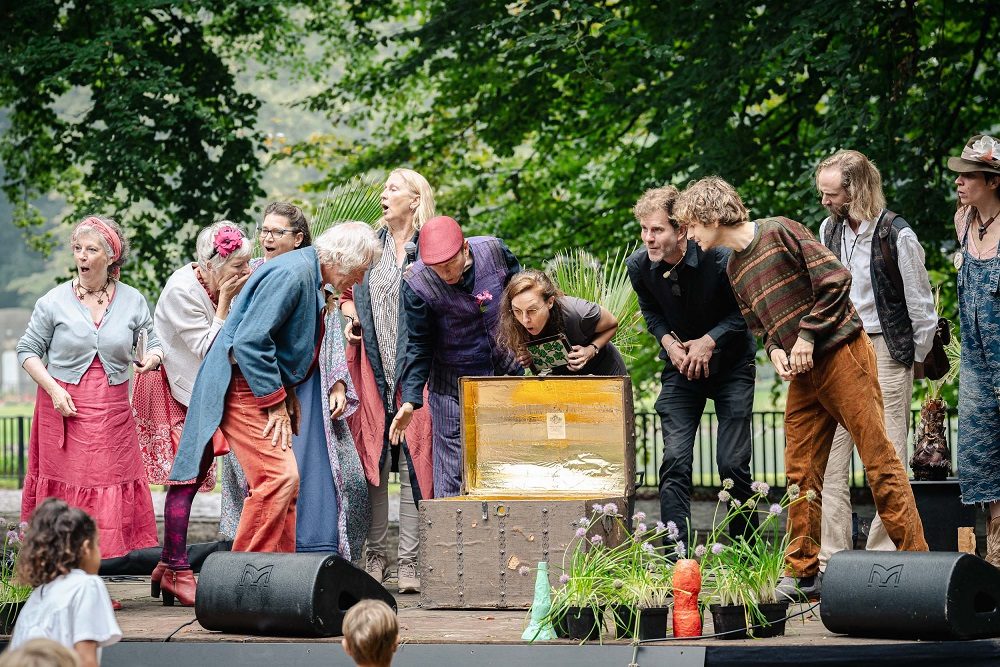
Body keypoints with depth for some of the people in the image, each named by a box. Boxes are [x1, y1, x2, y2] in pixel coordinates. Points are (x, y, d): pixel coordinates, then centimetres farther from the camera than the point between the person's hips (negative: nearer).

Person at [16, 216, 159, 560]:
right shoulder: (54, 302, -2)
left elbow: (153, 345, 13)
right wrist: (53, 389, -10)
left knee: (112, 492, -1)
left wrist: (152, 358, -12)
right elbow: (28, 350, 4)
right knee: (64, 486, -2)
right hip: (63, 408, -1)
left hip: (113, 412, 2)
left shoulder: (132, 301, 4)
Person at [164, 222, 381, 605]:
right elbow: (250, 340, -25)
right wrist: (275, 401, -19)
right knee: (278, 476, -18)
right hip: (243, 387, -11)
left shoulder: (310, 276, 13)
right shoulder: (292, 273, -19)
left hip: (267, 387, 11)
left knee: (285, 482, 8)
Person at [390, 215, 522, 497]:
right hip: (454, 386, -3)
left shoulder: (494, 251, -13)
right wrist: (410, 400, -19)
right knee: (451, 476, -5)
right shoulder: (417, 283, -19)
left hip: (507, 373, 3)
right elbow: (419, 347, -11)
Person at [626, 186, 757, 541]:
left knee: (732, 464, -6)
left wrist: (709, 341, -21)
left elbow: (745, 312, -10)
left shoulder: (720, 258, -25)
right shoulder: (638, 265, -14)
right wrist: (668, 342, -11)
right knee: (675, 460, -9)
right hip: (680, 366, 3)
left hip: (730, 363, -3)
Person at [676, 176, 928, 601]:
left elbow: (836, 279, -14)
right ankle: (803, 574, 11)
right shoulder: (734, 270, 14)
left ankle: (915, 562, -7)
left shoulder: (780, 233, -10)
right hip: (802, 374, 8)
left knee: (879, 461, -8)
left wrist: (807, 336, -14)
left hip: (840, 354, -8)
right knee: (801, 474, 6)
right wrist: (775, 350, 0)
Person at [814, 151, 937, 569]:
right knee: (828, 457, 0)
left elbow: (922, 308, -4)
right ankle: (830, 558, 2)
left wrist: (910, 361, 1)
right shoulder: (829, 229, 8)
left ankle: (884, 554, -1)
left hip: (885, 351, -6)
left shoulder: (897, 236, -11)